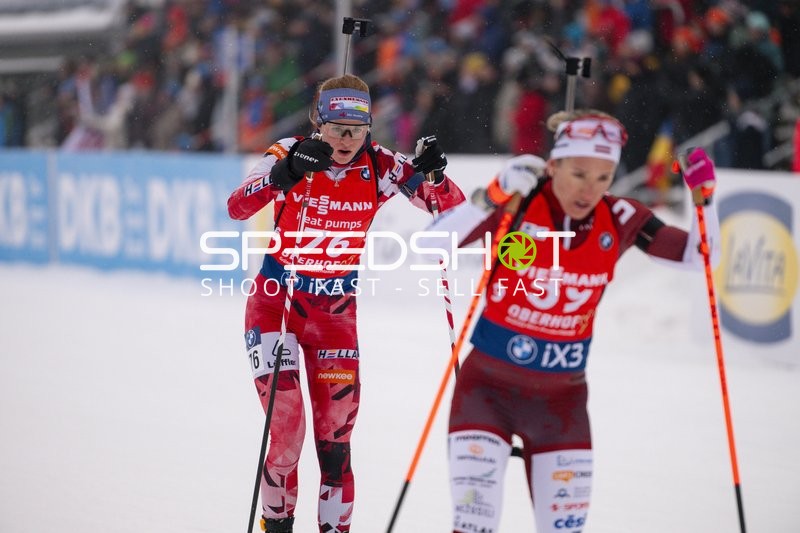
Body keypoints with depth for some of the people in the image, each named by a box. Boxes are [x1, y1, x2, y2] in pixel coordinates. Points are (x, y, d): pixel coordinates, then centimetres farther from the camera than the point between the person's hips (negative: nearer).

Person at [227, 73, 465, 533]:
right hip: (277, 302, -2)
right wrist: (285, 174, -47)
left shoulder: (380, 167, -8)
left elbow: (451, 208, -8)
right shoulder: (292, 155, -14)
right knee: (285, 426, -10)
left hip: (336, 313, 2)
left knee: (335, 436, 4)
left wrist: (434, 173, -30)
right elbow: (238, 207, -30)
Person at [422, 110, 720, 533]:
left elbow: (700, 257, 1)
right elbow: (431, 244, -25)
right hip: (488, 386, -3)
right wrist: (494, 195, -36)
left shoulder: (617, 221, -6)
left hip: (561, 398, 3)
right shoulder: (517, 204, -16)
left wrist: (704, 197, -15)